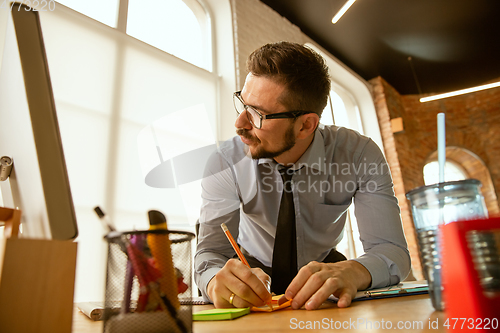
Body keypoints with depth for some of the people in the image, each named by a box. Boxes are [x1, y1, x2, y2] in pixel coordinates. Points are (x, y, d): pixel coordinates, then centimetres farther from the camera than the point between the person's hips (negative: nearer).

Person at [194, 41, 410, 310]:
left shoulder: (359, 155, -22)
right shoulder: (226, 162, -22)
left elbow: (391, 250, -27)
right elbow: (211, 252, -25)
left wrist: (352, 271, -49)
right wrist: (218, 281, -48)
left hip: (322, 265, 2)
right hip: (254, 271, 0)